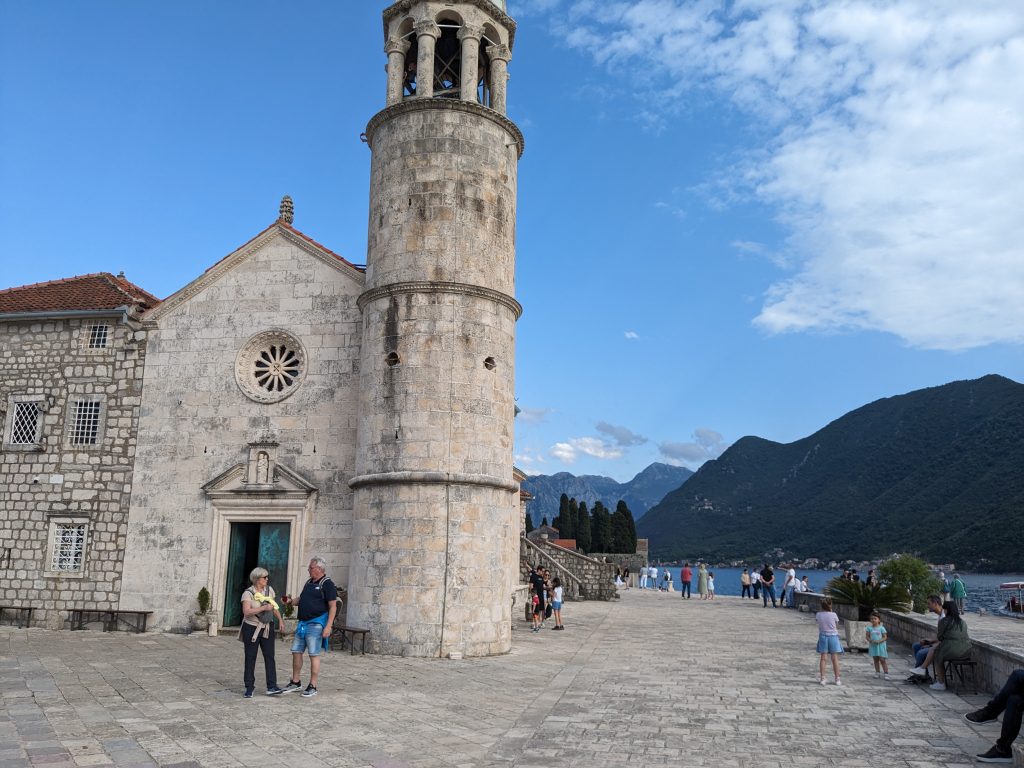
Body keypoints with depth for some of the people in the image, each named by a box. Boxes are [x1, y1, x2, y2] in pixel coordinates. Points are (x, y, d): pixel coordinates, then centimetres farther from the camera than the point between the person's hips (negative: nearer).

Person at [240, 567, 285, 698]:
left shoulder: (269, 590, 5)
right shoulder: (248, 593, -11)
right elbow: (246, 611, -23)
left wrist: (280, 619, 1)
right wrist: (263, 608, -27)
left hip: (267, 628, 4)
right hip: (251, 628, -4)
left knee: (269, 656, -3)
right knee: (250, 658, 4)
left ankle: (271, 687, -3)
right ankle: (249, 687, 13)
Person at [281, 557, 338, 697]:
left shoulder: (327, 584, -10)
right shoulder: (309, 583, 15)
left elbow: (333, 607, -14)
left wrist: (328, 626, -21)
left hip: (316, 624, -8)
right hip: (303, 623, 8)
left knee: (314, 655, -3)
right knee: (296, 652, 11)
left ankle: (312, 686, 5)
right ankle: (296, 682, 25)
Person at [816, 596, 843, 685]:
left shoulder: (818, 614, -8)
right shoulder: (833, 615, -12)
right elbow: (837, 626, 0)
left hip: (823, 636, 1)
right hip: (833, 636, -1)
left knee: (822, 658, 7)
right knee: (835, 659, 7)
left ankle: (822, 679, 7)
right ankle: (837, 679, 11)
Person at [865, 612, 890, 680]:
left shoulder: (881, 628, -5)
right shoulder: (869, 628, 2)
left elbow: (885, 637, -6)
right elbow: (867, 636, 2)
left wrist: (879, 641, -20)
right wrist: (871, 640, -18)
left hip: (880, 646, -3)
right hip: (873, 646, 3)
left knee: (882, 660, -3)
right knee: (875, 660, 11)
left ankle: (886, 674, 1)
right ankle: (877, 672, 21)